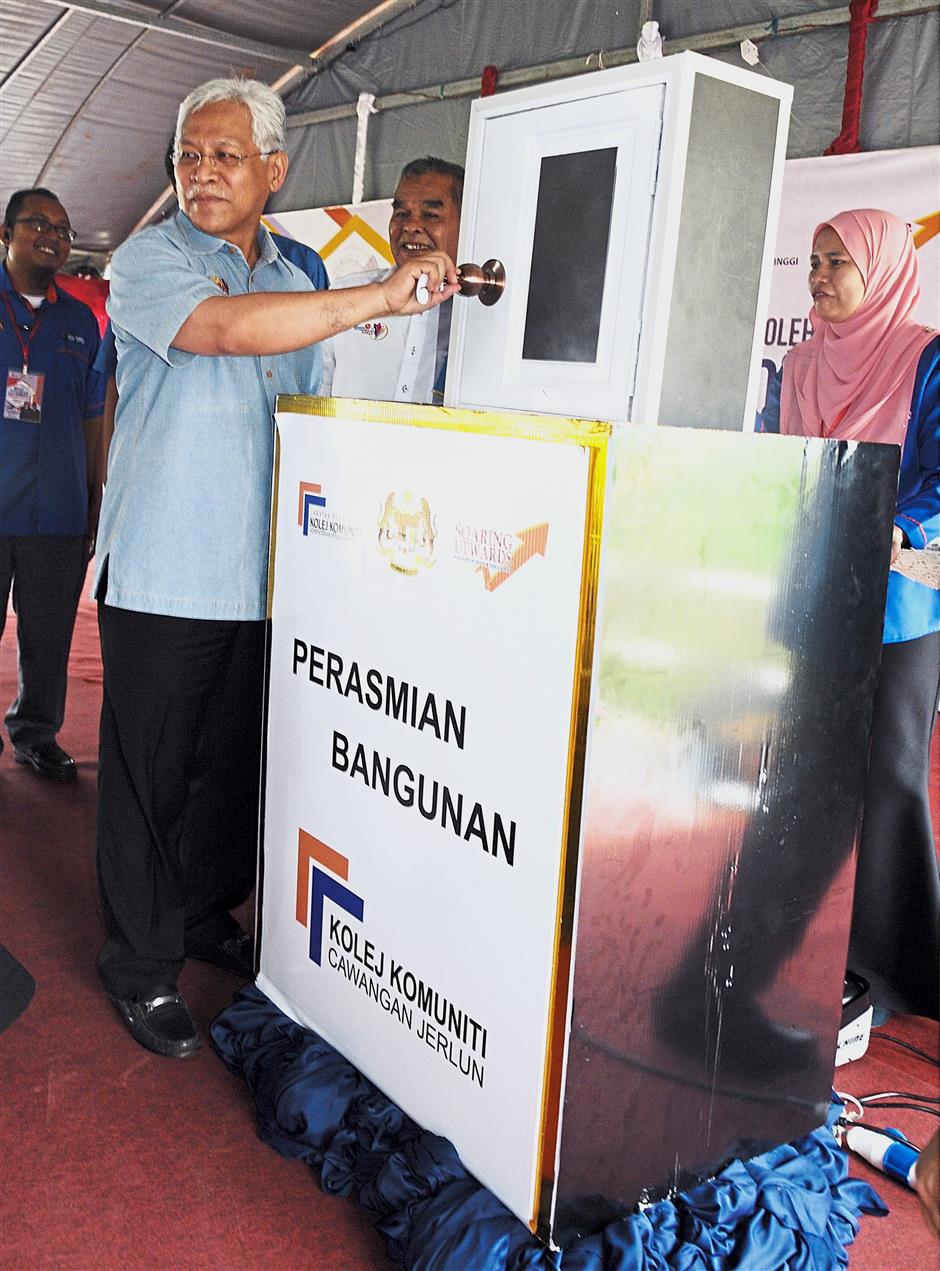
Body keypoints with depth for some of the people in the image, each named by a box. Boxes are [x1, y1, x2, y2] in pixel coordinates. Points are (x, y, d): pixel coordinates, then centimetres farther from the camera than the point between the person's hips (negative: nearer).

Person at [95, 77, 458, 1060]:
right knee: (150, 770, 2)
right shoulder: (149, 260, -4)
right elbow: (221, 327, -26)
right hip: (164, 573, -5)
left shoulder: (297, 280, 15)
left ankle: (206, 915, 34)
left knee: (235, 762, 15)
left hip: (261, 574, 6)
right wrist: (382, 298, -30)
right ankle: (141, 961, 17)